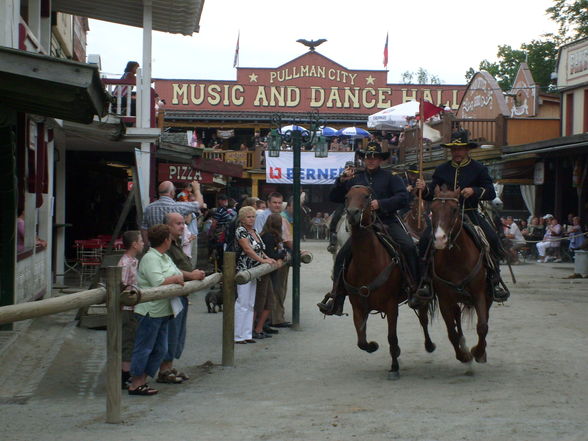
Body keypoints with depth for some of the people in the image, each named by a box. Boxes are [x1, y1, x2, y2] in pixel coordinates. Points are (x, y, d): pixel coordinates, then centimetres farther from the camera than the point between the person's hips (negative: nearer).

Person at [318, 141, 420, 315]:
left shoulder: (391, 178, 8)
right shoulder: (355, 179, 16)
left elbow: (403, 198, -5)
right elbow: (334, 198, 14)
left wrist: (380, 203, -16)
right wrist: (341, 181, -3)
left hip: (388, 222, -2)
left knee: (408, 247, -27)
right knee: (342, 256, -9)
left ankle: (415, 290, -19)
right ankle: (335, 300, -5)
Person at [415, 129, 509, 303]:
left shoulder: (479, 169, 7)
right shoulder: (442, 170, 13)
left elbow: (491, 193, 3)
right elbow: (432, 194, 14)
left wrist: (474, 191, -15)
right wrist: (424, 189, -8)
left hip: (471, 215, -1)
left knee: (492, 239, -23)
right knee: (426, 239, -22)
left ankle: (495, 281, -11)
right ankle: (427, 280, -11)